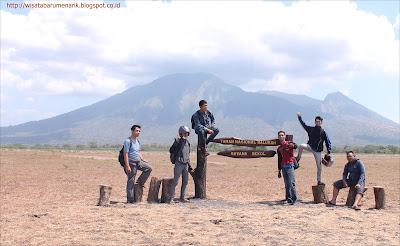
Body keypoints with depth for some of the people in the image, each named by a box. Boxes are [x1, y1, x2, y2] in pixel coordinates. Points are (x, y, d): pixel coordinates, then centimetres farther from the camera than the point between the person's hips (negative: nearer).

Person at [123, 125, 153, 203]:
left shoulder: (137, 141, 12)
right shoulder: (128, 141, -13)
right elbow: (125, 154, -17)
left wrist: (143, 160, 10)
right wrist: (127, 166, -22)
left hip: (138, 162, 8)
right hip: (131, 163, -8)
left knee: (149, 168, -6)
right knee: (131, 181, -2)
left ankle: (140, 181, 9)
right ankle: (130, 199, 5)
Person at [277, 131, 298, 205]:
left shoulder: (289, 143, 1)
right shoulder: (279, 148, 17)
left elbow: (295, 146, -23)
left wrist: (293, 145, -48)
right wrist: (279, 170, 20)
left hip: (290, 165, -6)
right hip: (283, 167, 6)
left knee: (291, 182, -14)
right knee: (286, 184, 8)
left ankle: (294, 199, -13)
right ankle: (288, 198, 12)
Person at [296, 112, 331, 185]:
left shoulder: (323, 132, 2)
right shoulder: (311, 129, 7)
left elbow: (328, 142, 5)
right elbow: (304, 124, 17)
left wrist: (328, 152, -1)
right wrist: (299, 117, 12)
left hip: (317, 150, 0)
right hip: (310, 146, 1)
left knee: (319, 166, 0)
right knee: (301, 146, -32)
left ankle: (319, 181, 12)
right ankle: (298, 158, -13)